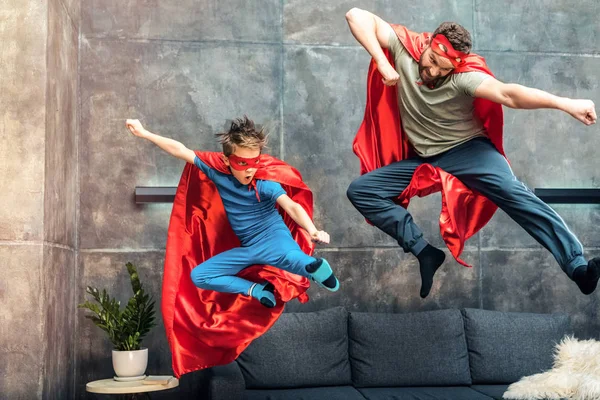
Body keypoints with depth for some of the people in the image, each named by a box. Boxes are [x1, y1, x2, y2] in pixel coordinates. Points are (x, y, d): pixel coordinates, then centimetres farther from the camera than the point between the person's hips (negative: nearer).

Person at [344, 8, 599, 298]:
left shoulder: (463, 76, -22)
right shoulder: (405, 46, -12)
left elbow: (508, 94, -37)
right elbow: (357, 16, -16)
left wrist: (565, 104, -51)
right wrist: (383, 63, -26)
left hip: (467, 148, -4)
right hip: (422, 158, 5)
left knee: (511, 191, -31)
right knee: (359, 191, -11)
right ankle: (425, 253, -19)